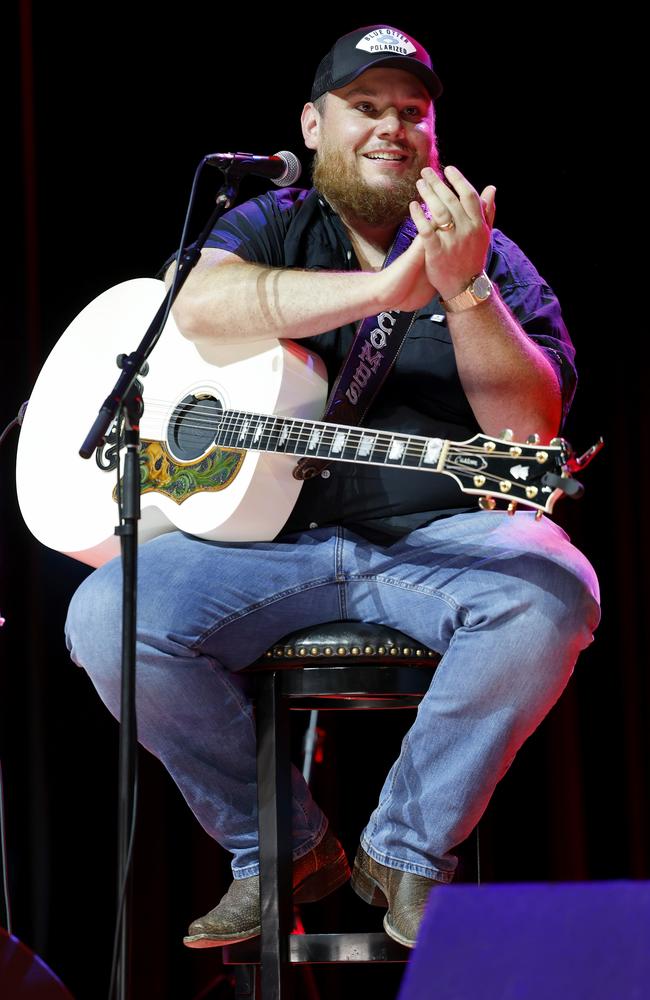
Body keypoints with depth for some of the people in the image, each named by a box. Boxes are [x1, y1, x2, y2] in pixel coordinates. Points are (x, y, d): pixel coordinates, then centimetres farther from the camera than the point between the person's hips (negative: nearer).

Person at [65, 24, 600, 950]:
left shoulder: (488, 259, 10)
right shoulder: (270, 228, 11)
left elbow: (529, 429, -3)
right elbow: (200, 306, -15)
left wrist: (463, 290, -18)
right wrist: (386, 287, -23)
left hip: (441, 536, 0)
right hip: (264, 531, 1)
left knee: (552, 598, -33)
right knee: (106, 620, -25)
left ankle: (407, 854, -12)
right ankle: (284, 848, -2)